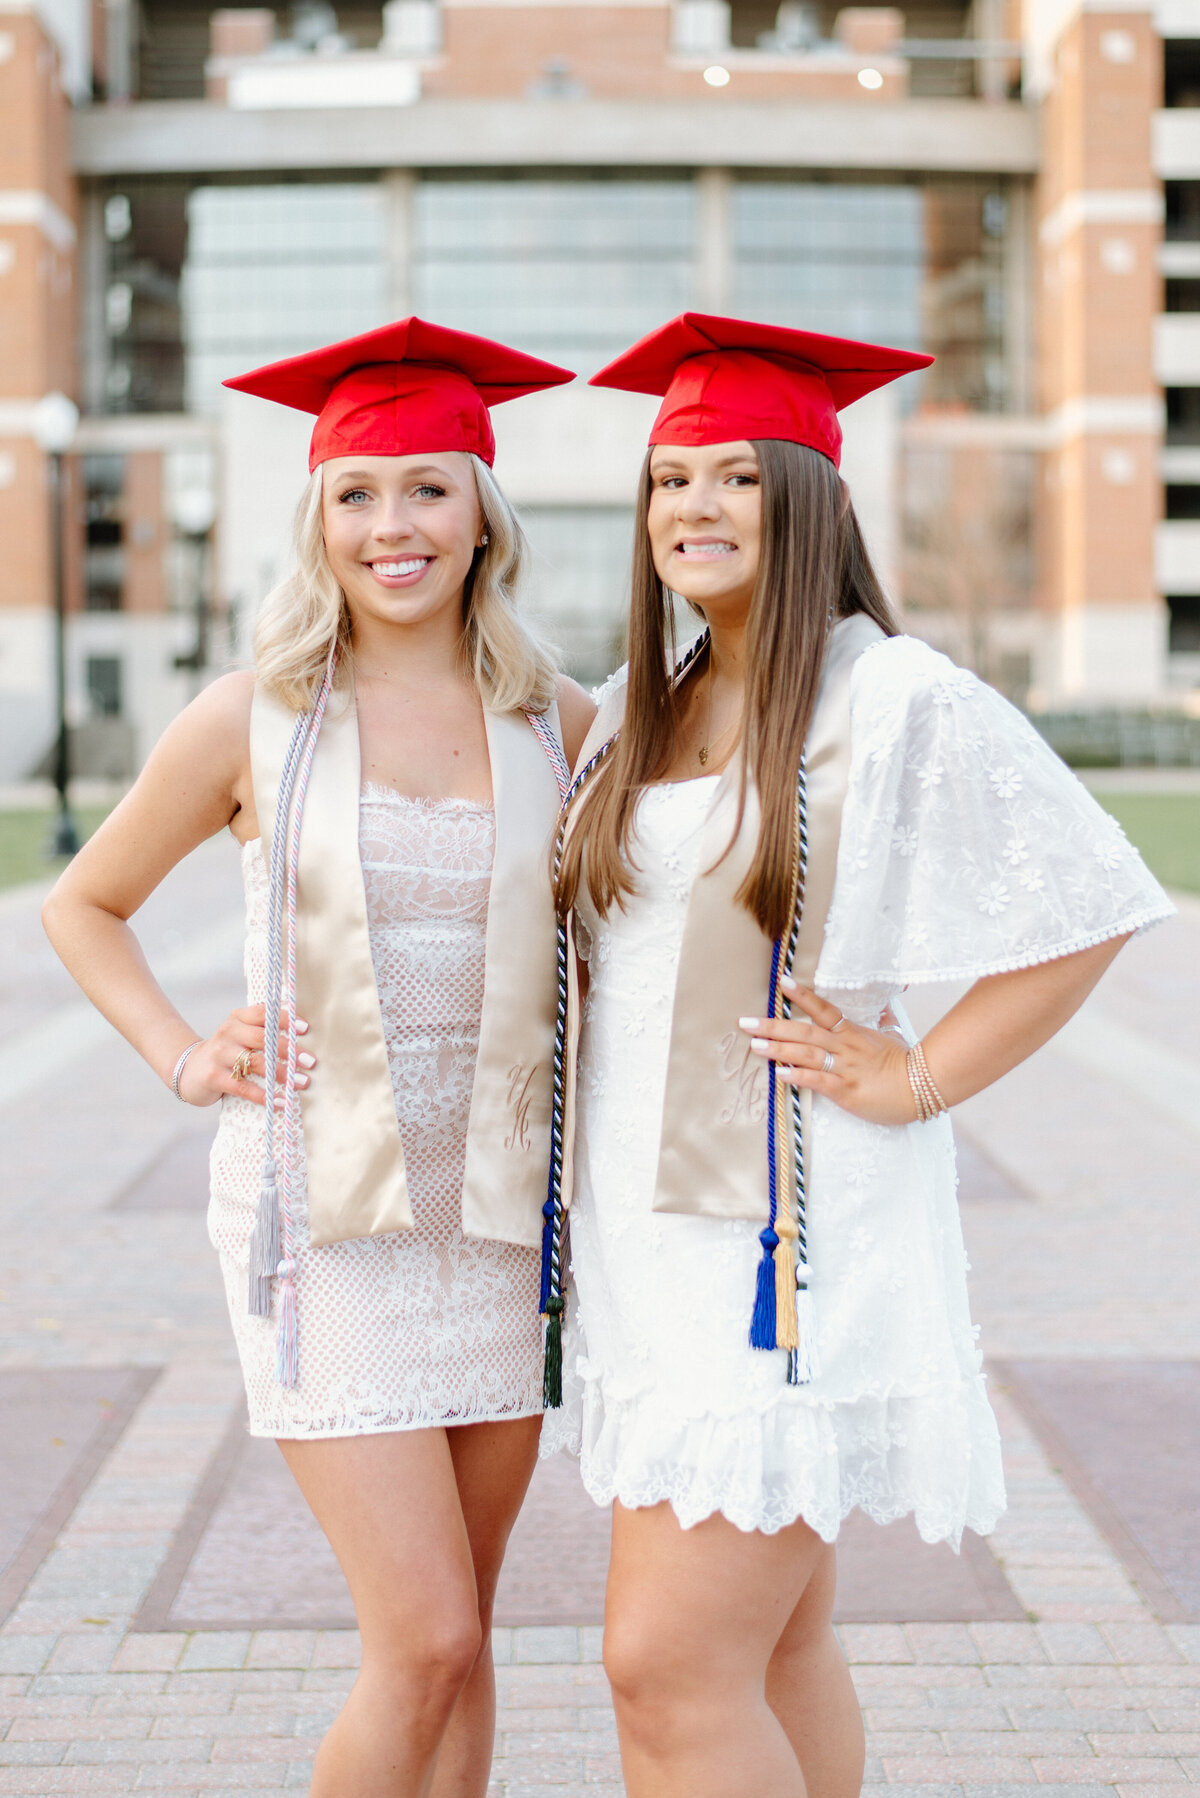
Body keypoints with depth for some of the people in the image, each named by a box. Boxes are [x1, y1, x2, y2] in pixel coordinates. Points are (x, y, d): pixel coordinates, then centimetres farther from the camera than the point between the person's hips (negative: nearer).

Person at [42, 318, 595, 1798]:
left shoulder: (559, 722, 2)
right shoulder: (252, 723, -4)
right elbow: (83, 904, 10)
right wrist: (181, 1062, -1)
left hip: (493, 1213, 3)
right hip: (320, 1212, -3)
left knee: (455, 1643, 11)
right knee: (426, 1644, -8)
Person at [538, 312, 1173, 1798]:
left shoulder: (895, 701, -10)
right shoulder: (631, 715, 11)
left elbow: (1093, 907, -9)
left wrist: (914, 1081, -11)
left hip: (783, 1240, -7)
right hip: (645, 1225, 7)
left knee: (669, 1663, -10)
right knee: (769, 1648, 15)